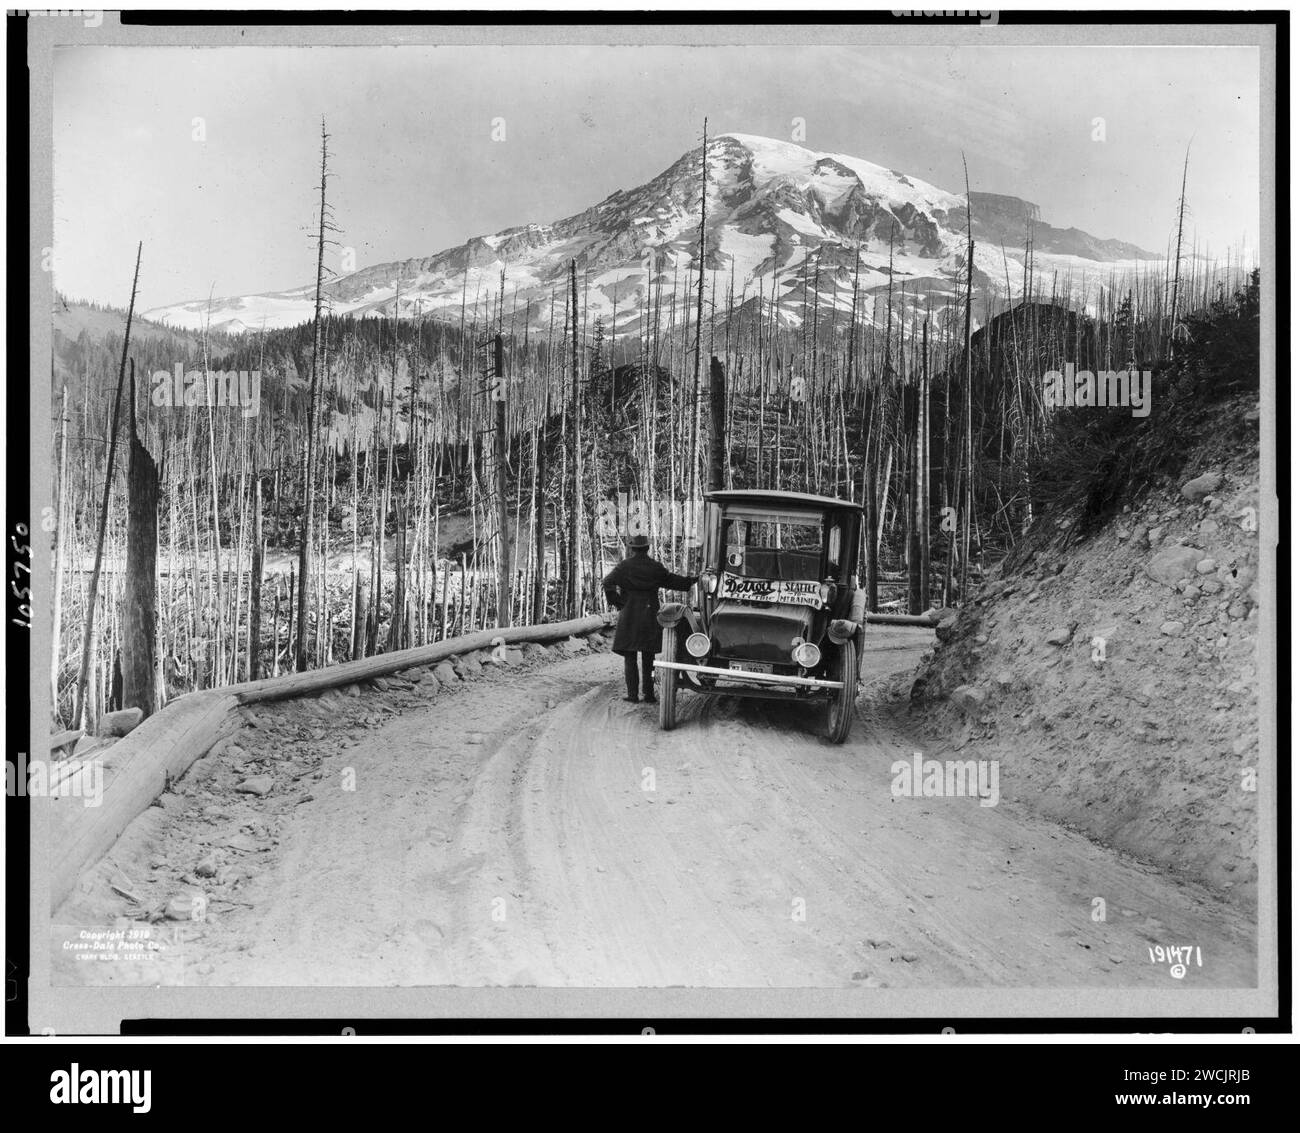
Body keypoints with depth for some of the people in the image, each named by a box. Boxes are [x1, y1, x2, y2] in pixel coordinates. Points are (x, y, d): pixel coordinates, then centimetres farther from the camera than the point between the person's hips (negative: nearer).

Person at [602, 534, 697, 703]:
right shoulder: (656, 568, 2)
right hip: (650, 617, 2)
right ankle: (648, 694, 9)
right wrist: (693, 580, 26)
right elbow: (673, 581, 12)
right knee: (648, 658, 10)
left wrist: (616, 602, -6)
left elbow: (608, 582, -16)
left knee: (630, 657, 4)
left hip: (628, 617, -2)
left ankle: (632, 694, 0)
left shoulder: (625, 566, -4)